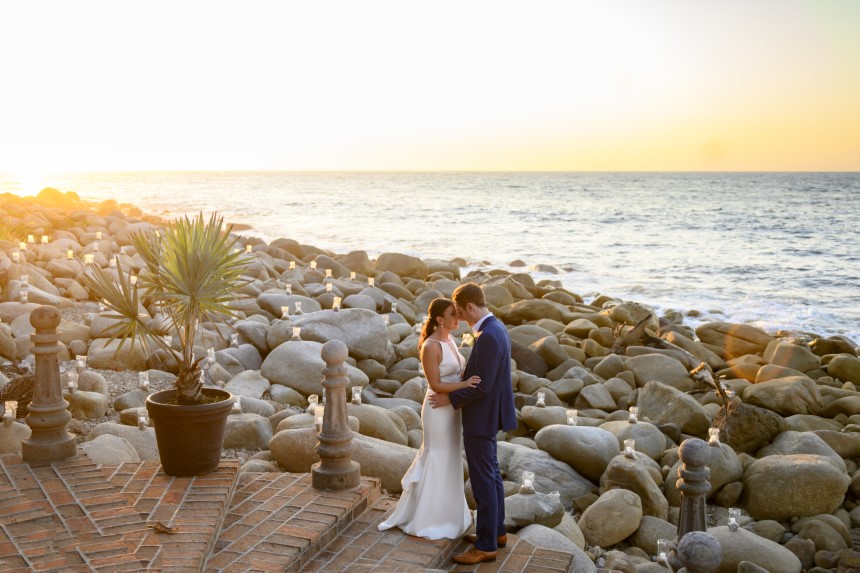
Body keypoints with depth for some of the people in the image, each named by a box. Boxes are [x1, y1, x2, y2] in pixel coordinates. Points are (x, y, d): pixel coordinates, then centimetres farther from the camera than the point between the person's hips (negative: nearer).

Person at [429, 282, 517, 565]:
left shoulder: (487, 337, -28)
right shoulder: (496, 328, 6)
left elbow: (481, 387, -26)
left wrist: (450, 399, -14)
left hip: (480, 418, -11)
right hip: (488, 414, 11)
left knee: (483, 482, -1)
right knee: (491, 475, 19)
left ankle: (486, 545, 9)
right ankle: (495, 531, 32)